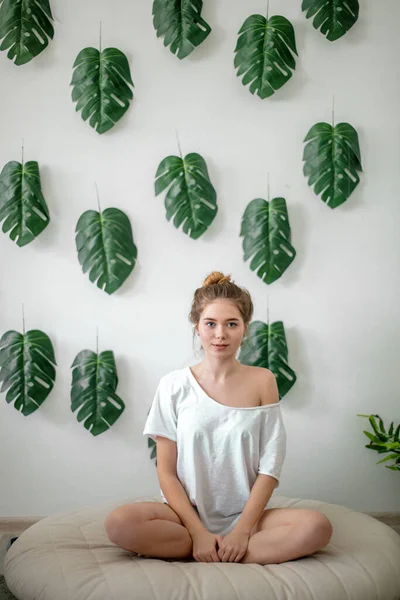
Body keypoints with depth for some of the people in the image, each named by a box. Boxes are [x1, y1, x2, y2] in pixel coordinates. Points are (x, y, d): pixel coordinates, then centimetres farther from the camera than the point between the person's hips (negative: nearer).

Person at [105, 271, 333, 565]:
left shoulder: (262, 381, 2)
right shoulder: (174, 385, 0)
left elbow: (270, 467, -1)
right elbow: (166, 471, -2)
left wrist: (242, 530, -12)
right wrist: (199, 532, -13)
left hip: (246, 515, 1)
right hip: (188, 515, 0)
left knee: (317, 526, -28)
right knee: (119, 523, -30)